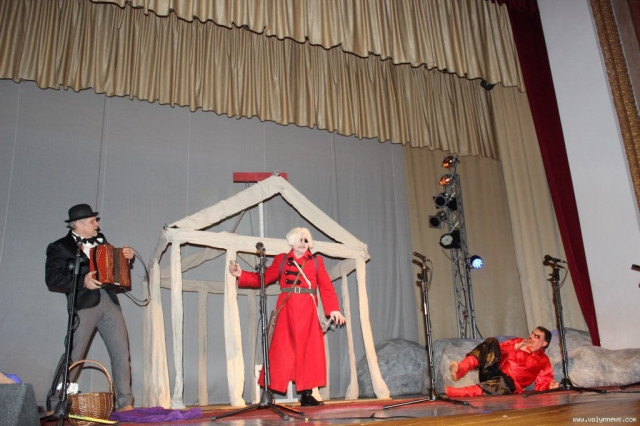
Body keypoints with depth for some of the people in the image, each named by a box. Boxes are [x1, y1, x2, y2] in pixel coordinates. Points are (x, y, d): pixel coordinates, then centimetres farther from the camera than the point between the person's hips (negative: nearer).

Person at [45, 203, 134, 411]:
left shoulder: (100, 240, 20)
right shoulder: (59, 247, 3)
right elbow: (52, 280, -7)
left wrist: (125, 256, 7)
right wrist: (82, 281, -18)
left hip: (109, 301, 5)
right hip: (84, 303, -5)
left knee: (122, 353, 1)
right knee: (73, 357, -4)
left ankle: (124, 403, 7)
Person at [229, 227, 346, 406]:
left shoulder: (316, 261, 11)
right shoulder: (281, 260, 10)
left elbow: (326, 287, 4)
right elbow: (263, 278, 8)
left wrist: (333, 309, -7)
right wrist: (241, 275, -3)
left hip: (308, 311, 1)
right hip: (286, 310, -1)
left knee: (309, 352, 2)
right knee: (282, 351, -3)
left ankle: (306, 394, 11)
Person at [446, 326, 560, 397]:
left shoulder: (543, 361, 15)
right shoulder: (517, 342, 24)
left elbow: (541, 385, 5)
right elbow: (498, 350, 13)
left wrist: (550, 387, -17)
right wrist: (516, 347, 0)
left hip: (508, 383, -3)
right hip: (492, 372, 4)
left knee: (504, 383, -41)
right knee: (492, 341, -19)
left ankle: (452, 392, -59)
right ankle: (460, 369, -40)